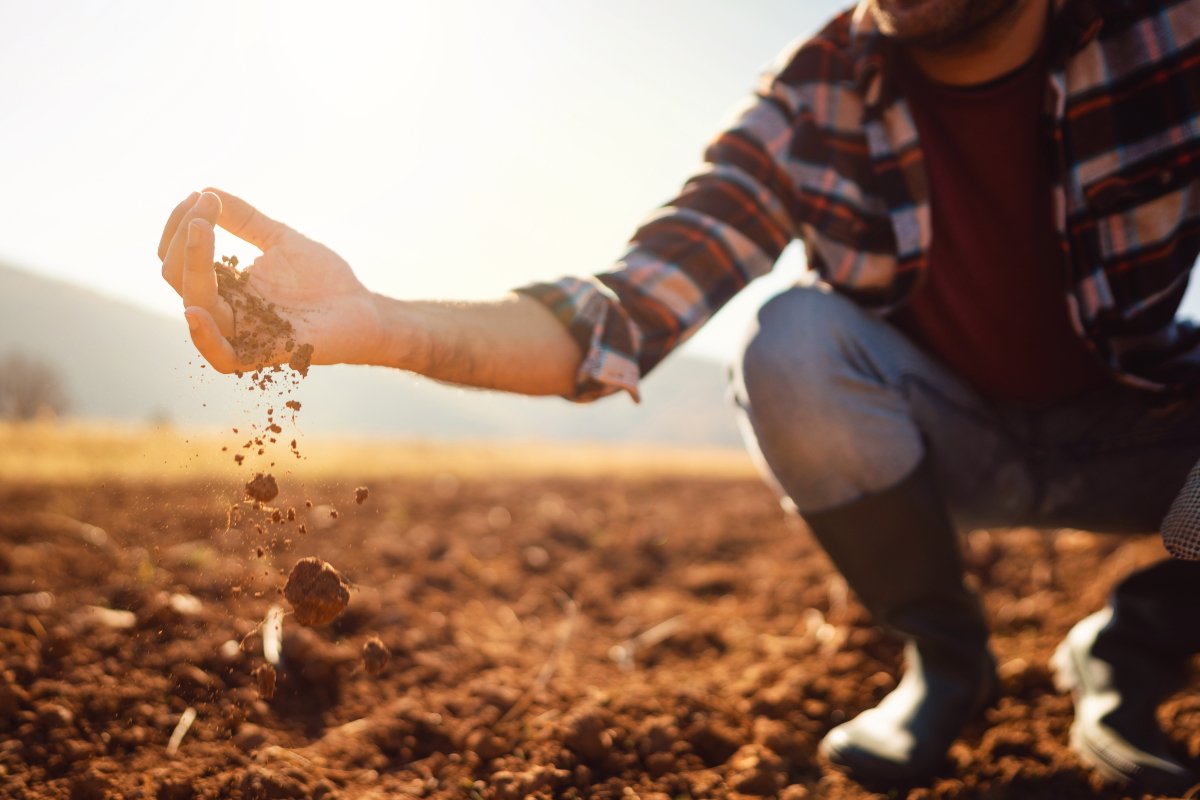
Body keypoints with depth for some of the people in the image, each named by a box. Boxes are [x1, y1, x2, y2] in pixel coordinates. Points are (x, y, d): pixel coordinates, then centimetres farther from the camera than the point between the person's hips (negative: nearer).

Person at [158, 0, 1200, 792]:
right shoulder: (811, 106, -18)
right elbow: (619, 315, -27)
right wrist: (376, 324, -44)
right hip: (947, 439, 1)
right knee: (795, 340, -30)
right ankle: (943, 660, -4)